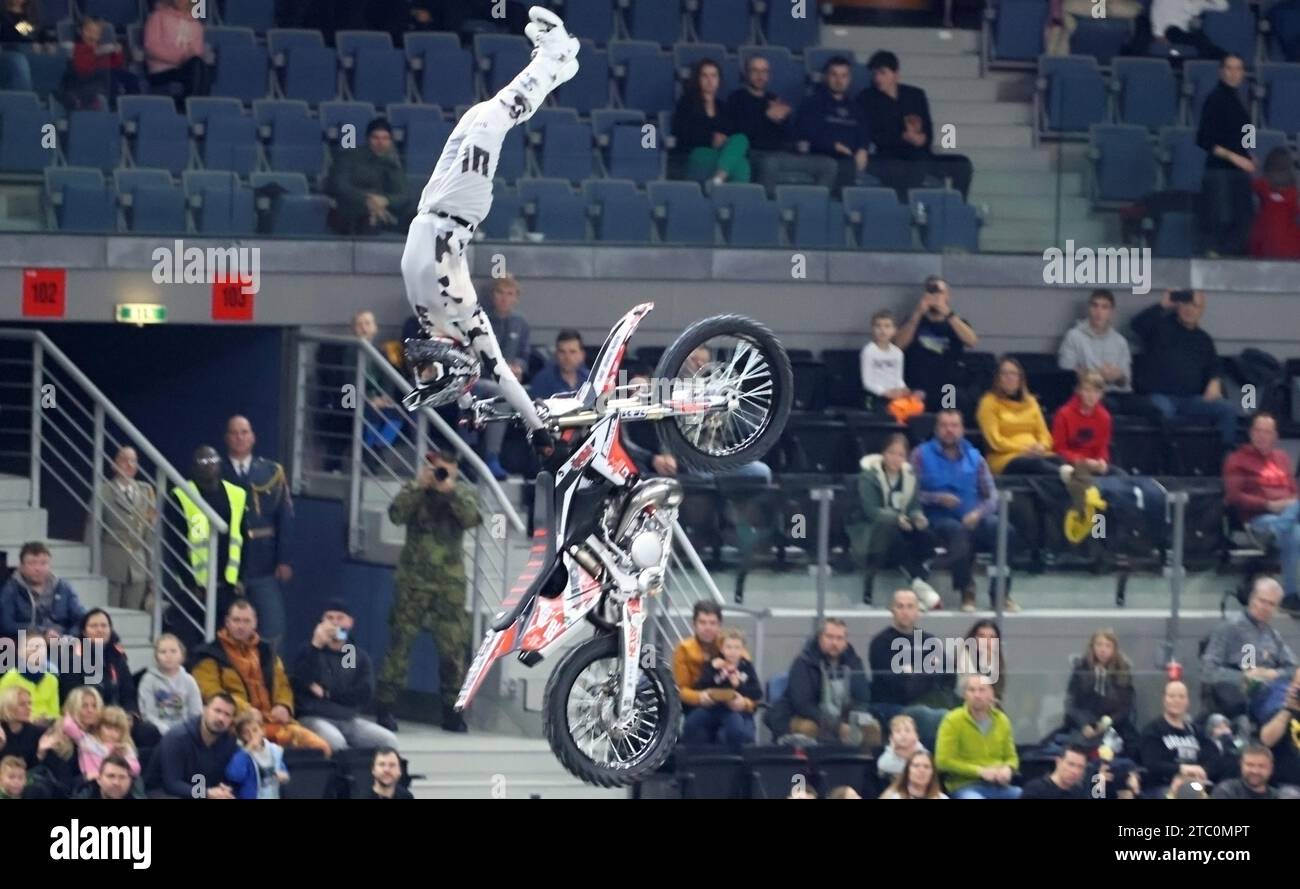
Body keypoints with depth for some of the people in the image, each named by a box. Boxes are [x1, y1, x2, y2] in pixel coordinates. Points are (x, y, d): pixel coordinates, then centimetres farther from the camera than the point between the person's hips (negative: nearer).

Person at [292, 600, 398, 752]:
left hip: (349, 720, 4)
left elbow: (364, 695, 0)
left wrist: (327, 693, -6)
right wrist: (316, 647, -17)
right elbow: (300, 684, -11)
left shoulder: (360, 657, 13)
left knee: (388, 741, -18)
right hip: (314, 718, -4)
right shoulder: (309, 652, 6)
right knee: (335, 741, -36)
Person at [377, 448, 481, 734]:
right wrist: (420, 486, -15)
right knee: (400, 641, -5)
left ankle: (452, 710, 9)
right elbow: (396, 514, -10)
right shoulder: (414, 492, 7)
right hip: (413, 581, -1)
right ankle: (384, 707, 0)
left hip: (450, 584, 1)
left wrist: (450, 490, -16)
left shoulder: (462, 494, 10)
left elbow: (472, 518, -9)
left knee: (453, 646, -1)